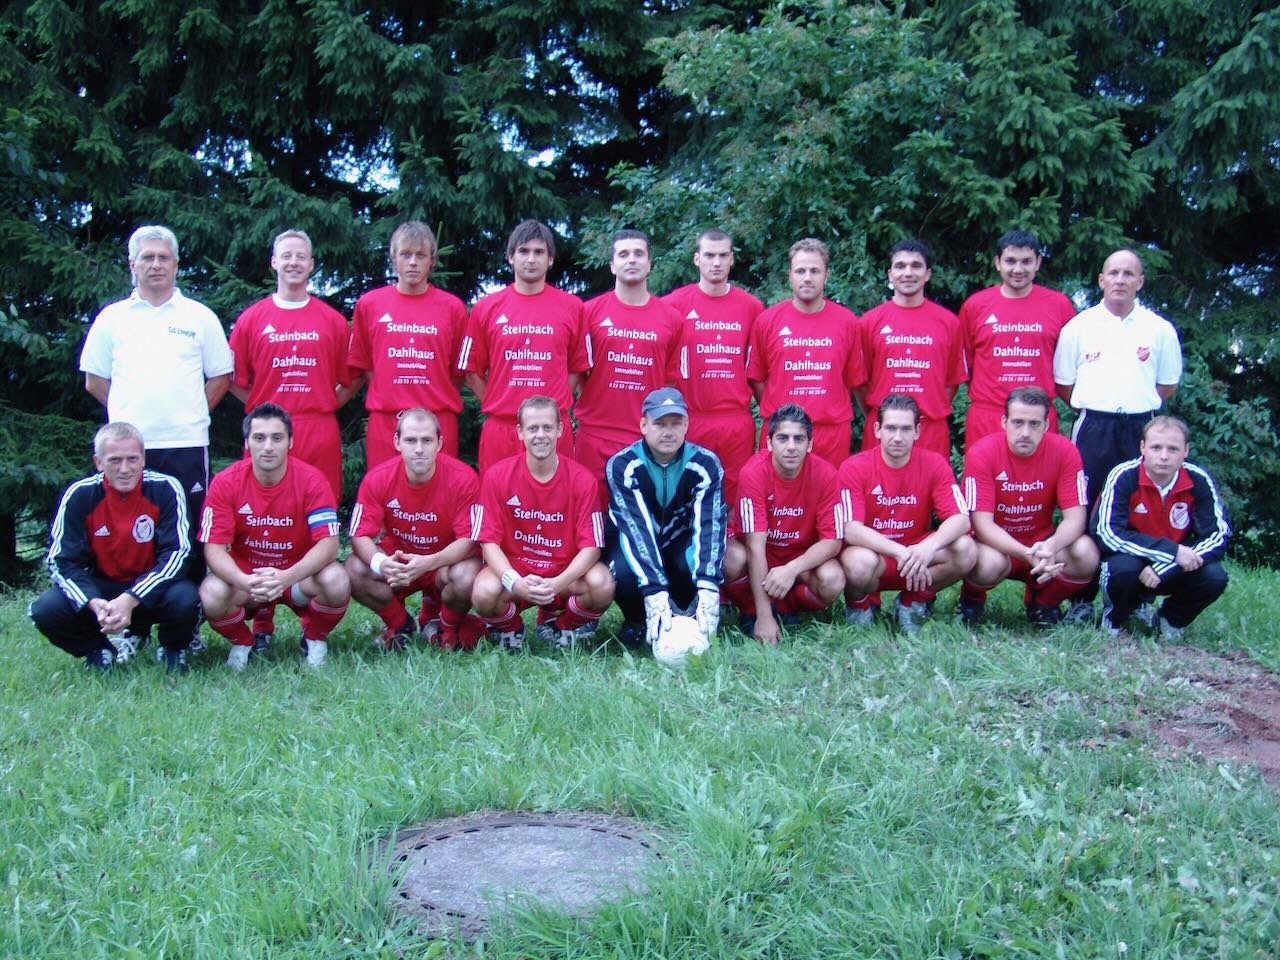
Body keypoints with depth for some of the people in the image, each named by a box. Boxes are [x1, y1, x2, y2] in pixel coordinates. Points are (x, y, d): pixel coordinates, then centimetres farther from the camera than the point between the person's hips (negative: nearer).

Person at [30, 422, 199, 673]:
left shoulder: (165, 489, -16)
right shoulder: (79, 495, -12)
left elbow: (176, 554, -19)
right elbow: (61, 560, -11)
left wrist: (130, 599, -32)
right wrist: (94, 603, -31)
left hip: (150, 588, -2)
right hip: (99, 587, 2)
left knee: (184, 600, -34)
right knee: (46, 610, -24)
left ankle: (174, 649, 3)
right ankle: (97, 650, 8)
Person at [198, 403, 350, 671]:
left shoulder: (311, 480, -15)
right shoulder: (225, 483, -12)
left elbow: (328, 542, -22)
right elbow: (214, 547, -15)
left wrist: (286, 576, -39)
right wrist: (245, 581, -37)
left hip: (300, 575, 0)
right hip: (244, 576, 1)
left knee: (337, 583, -32)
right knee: (212, 595, -31)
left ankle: (315, 638, 3)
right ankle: (241, 643, 5)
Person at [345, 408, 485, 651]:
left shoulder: (463, 478, -21)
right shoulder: (378, 478, -16)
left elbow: (468, 539, -22)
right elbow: (361, 535, -15)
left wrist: (428, 563, -39)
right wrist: (380, 563, -39)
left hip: (445, 562, -2)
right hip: (395, 560, 2)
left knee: (466, 577, -36)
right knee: (354, 571, -26)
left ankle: (446, 626, 3)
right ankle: (399, 624, 5)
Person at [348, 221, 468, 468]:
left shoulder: (453, 307, 6)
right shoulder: (368, 304, 8)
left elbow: (460, 371, 10)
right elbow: (360, 368, 13)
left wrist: (437, 401, 3)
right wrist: (390, 397, 6)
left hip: (438, 424, 0)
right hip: (384, 423, 1)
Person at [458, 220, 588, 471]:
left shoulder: (572, 307, 6)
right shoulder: (486, 308, 6)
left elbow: (578, 368, 10)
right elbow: (472, 371, 10)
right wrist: (496, 406, 3)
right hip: (500, 429, 0)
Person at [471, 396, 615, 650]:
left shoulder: (583, 479, -9)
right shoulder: (497, 476, -9)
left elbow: (591, 546, -12)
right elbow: (489, 541, -11)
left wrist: (557, 584, -30)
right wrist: (517, 583, -29)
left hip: (565, 574, 1)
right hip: (512, 570, -1)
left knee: (602, 586, -30)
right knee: (485, 593, -34)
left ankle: (561, 626, 6)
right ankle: (508, 629, 7)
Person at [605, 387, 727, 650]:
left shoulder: (706, 464, -17)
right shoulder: (621, 466, -22)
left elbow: (710, 525, -28)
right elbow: (636, 526, -33)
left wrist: (708, 587, -44)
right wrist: (654, 591, -46)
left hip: (680, 539, 1)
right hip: (635, 543, -1)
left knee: (692, 565, -34)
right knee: (623, 572, -35)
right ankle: (636, 622, -1)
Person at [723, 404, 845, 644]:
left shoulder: (825, 474, -18)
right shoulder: (754, 472, -23)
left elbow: (832, 540, -16)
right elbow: (756, 545, -27)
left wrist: (793, 568, -35)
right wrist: (764, 615, -31)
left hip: (803, 559, 1)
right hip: (760, 559, -1)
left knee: (833, 580, -29)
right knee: (732, 558, -34)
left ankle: (786, 608, 3)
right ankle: (751, 611, -1)